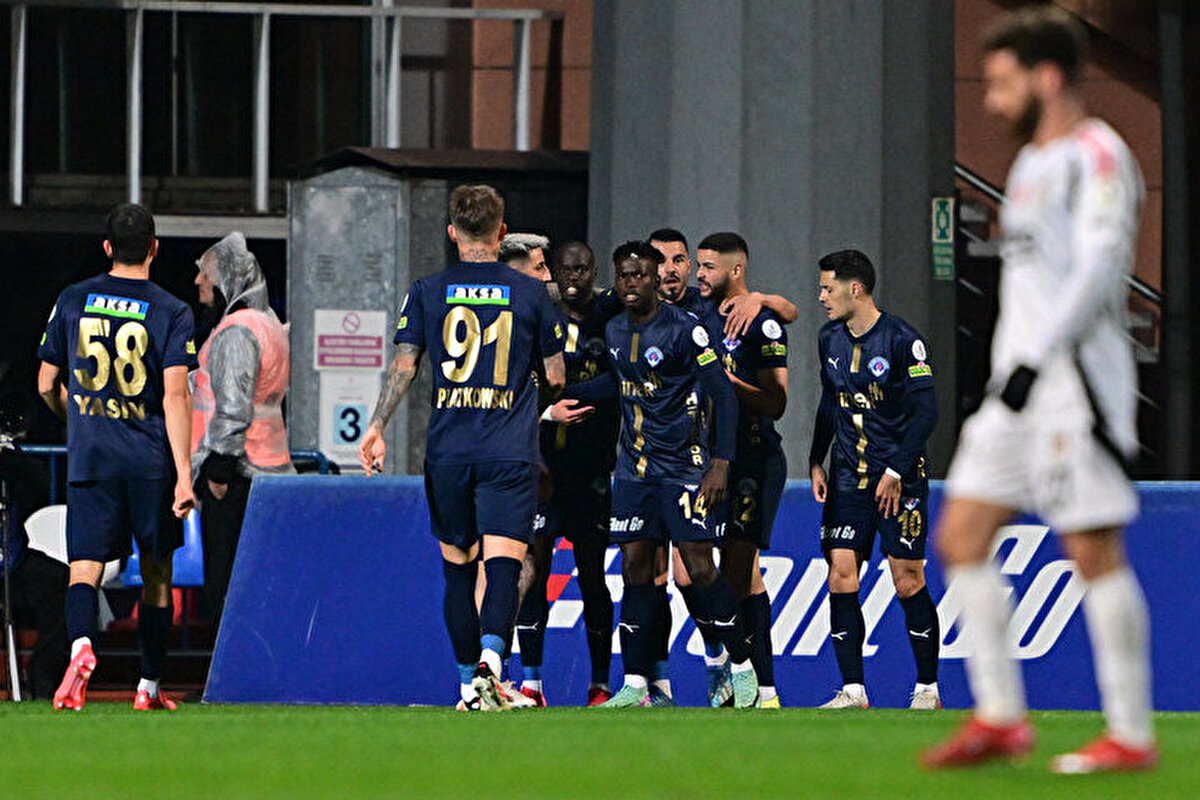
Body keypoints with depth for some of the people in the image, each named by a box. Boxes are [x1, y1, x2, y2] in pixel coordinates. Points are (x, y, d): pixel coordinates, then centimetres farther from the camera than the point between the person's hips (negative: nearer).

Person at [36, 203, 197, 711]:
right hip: (152, 460, -1)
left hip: (89, 458, 1)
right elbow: (176, 396, -13)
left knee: (85, 567, -5)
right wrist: (184, 474, -14)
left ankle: (81, 642, -36)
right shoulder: (172, 312, -4)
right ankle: (149, 688, 20)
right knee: (157, 573, 14)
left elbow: (47, 386, 11)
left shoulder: (72, 301, 5)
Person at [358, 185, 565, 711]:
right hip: (510, 452, -1)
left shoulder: (428, 292, 4)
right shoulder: (530, 294, 4)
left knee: (458, 568, 13)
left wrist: (377, 428, -2)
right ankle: (490, 659, -33)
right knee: (503, 566, -9)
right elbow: (555, 379, 9)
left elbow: (404, 365, -3)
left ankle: (469, 684, 16)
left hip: (448, 451, 1)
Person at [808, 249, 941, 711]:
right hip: (848, 477, 6)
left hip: (899, 478, -6)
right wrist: (816, 462, 13)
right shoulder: (829, 340, 9)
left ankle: (927, 689, 6)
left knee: (907, 581, -5)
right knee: (840, 577, -5)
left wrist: (896, 472, -15)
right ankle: (852, 691, -1)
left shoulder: (902, 340, -11)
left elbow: (925, 412, -12)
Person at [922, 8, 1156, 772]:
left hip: (1074, 380, -10)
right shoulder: (1032, 163, 19)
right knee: (962, 534, 3)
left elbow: (1098, 264, -19)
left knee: (1094, 551, -8)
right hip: (1019, 382, 10)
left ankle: (1132, 733, -3)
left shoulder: (1097, 156, -9)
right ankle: (1000, 716, 5)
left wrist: (1036, 358, -24)